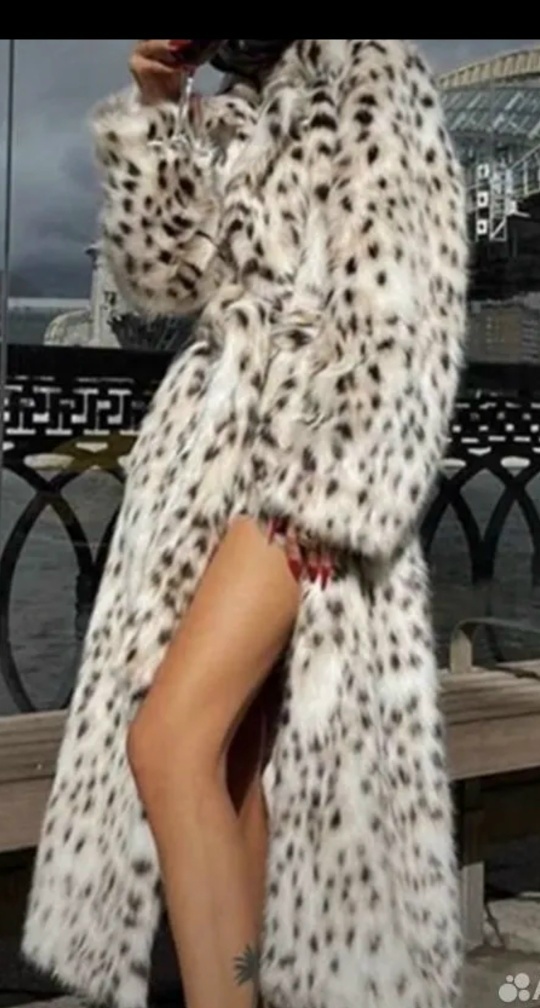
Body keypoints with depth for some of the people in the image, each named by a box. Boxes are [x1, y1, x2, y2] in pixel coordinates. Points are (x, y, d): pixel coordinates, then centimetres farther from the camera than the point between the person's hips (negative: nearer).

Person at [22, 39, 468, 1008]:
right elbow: (162, 272, 14)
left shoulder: (372, 79, -1)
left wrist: (331, 494, -20)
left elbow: (398, 316, -11)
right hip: (215, 442, 8)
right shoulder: (234, 112, 21)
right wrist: (149, 113, 5)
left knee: (170, 742, -17)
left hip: (307, 450, -8)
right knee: (228, 753, 7)